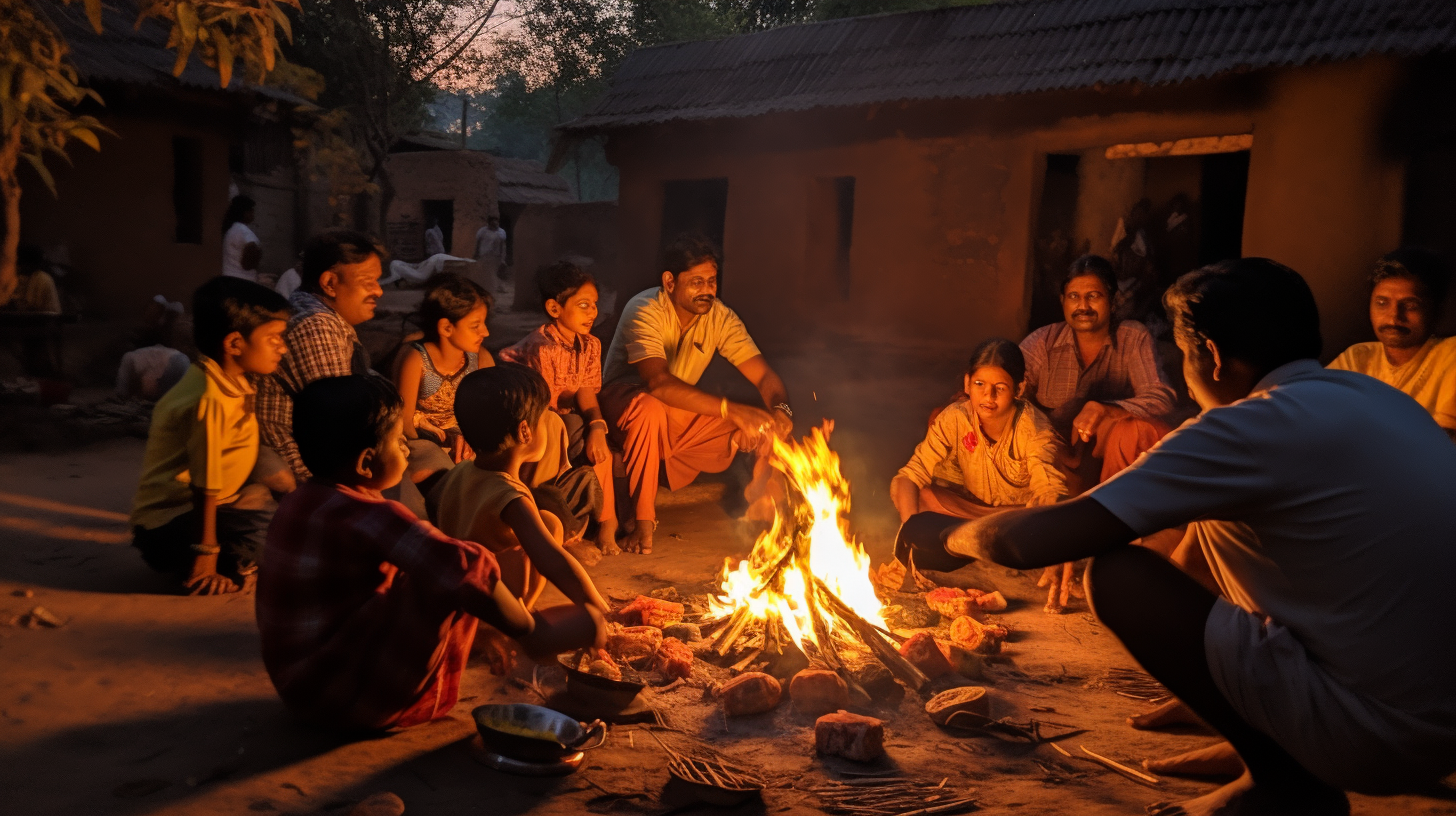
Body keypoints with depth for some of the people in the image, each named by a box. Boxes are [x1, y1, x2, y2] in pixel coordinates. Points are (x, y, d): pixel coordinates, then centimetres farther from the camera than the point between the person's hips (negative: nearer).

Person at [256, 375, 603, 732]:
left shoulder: (298, 503, 8)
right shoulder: (367, 518, -22)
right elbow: (466, 568, -33)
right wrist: (528, 630, -17)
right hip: (357, 700, -10)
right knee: (459, 573, -18)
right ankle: (532, 634, 2)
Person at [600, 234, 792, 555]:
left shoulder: (720, 317, -8)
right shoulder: (645, 312, -25)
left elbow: (765, 376, -10)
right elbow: (659, 384, -41)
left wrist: (781, 411, -33)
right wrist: (731, 409, -48)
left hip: (682, 419, 5)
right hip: (624, 402, -5)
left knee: (764, 430, -13)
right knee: (648, 406, -41)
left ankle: (758, 506, 12)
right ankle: (643, 519, -27)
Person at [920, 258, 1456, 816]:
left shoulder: (1256, 427, -18)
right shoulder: (1384, 398, 7)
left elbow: (1032, 541, -18)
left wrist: (947, 534, 1)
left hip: (1383, 739, -9)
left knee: (1116, 575, -11)